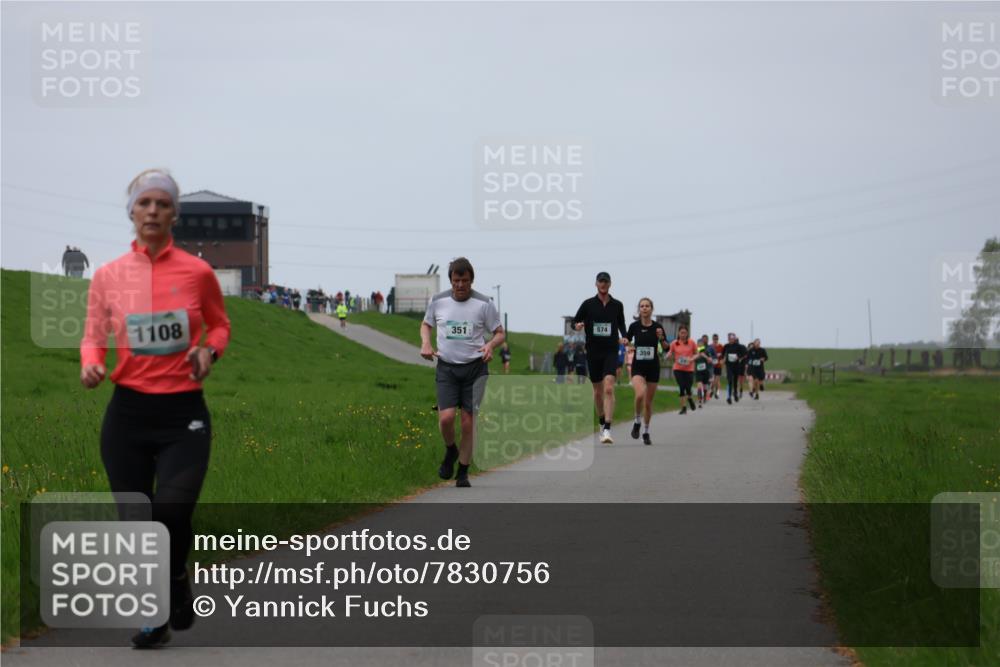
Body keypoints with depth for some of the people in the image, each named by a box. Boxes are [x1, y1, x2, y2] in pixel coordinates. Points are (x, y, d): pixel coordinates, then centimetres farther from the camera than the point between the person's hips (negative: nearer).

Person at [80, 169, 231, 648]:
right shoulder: (107, 276, 1)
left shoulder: (197, 272, -2)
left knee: (172, 510, -19)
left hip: (183, 412, -2)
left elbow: (219, 325, 14)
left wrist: (209, 350, -7)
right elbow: (93, 336, 9)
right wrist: (90, 366, -13)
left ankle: (178, 579, 14)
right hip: (128, 412, 2)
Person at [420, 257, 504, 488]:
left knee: (469, 422, -2)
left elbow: (500, 333, 3)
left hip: (475, 367, -1)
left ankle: (463, 473, 13)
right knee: (446, 417, -15)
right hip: (446, 367, 1)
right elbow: (426, 324, 19)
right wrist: (425, 343, -2)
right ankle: (450, 451, 17)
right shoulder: (438, 301, 1)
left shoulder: (484, 304, -5)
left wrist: (490, 345, -19)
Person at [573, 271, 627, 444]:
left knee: (609, 389, -18)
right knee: (598, 390, 11)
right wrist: (578, 326, -16)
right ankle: (602, 422, 32)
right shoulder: (588, 304, 2)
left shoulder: (617, 305, 5)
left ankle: (607, 429, -24)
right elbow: (575, 321, 7)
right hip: (593, 352, 1)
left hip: (611, 352, -1)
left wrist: (623, 337, 2)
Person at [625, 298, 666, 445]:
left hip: (653, 367, 1)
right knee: (640, 394, -27)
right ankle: (637, 422, -2)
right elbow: (626, 340, 14)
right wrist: (629, 346, -8)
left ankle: (646, 432, 25)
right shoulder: (634, 326, -3)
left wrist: (661, 338, -18)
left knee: (648, 402, 7)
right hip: (638, 366, -1)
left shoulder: (657, 327, -3)